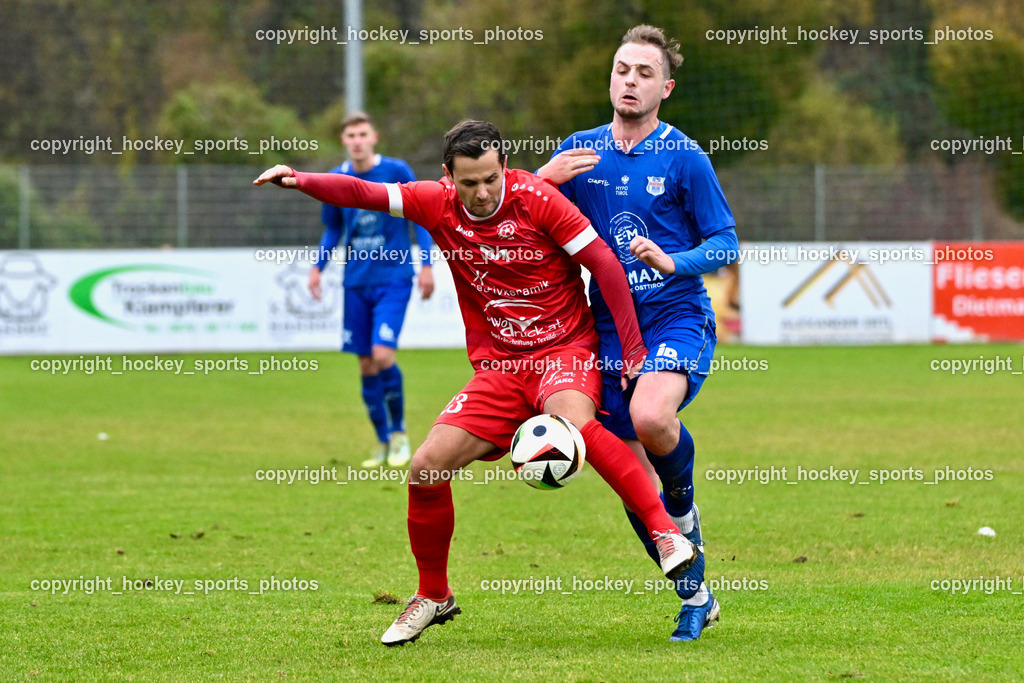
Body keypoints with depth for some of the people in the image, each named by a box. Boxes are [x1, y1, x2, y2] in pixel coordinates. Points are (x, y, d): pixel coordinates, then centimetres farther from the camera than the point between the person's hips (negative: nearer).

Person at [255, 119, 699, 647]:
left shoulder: (536, 198, -11)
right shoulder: (437, 204, 0)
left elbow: (604, 264, -9)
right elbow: (362, 193, -3)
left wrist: (633, 350, -11)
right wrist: (301, 181, -22)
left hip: (566, 350, -4)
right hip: (498, 367, 4)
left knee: (572, 422, -38)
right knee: (426, 469, -7)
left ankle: (665, 530, -33)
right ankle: (434, 596, 13)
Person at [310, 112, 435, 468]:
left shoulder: (396, 171, -7)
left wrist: (426, 264, -5)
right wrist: (317, 266, 2)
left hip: (393, 279, -4)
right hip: (356, 282, 4)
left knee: (382, 355, -17)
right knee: (366, 364, 4)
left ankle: (399, 430, 3)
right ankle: (383, 441, 18)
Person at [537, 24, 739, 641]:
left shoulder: (684, 157, -2)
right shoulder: (579, 151, 10)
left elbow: (726, 243, 0)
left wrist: (675, 261, -19)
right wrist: (545, 177, -6)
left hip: (677, 317, -4)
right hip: (610, 327, 4)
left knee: (651, 418, -34)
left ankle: (684, 505, -3)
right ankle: (695, 595, 19)